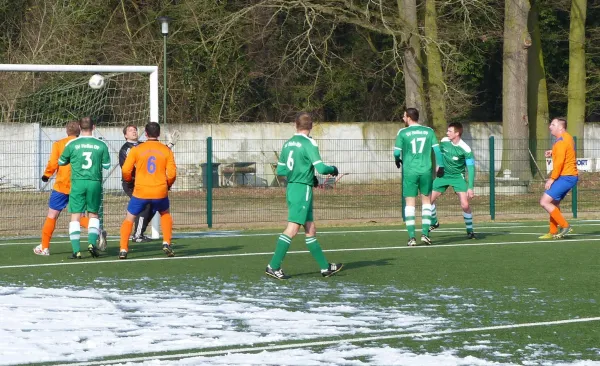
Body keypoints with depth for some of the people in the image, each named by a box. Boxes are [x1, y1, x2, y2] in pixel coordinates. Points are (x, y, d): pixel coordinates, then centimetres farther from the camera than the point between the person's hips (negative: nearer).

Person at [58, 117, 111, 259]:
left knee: (75, 216, 2)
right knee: (93, 215, 16)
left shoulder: (72, 144, -2)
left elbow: (61, 162, 11)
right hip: (95, 183, 1)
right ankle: (92, 243, -3)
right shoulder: (101, 145, 0)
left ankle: (76, 251, -6)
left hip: (78, 183, -1)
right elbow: (107, 165, 7)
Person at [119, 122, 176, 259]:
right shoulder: (166, 150, 3)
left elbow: (125, 171, -2)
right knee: (165, 215, 29)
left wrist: (130, 180, 19)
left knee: (129, 219, 15)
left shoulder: (136, 150, 0)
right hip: (160, 191, 1)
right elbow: (172, 173, -2)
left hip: (140, 191, -1)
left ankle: (123, 249, 3)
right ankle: (166, 243, 13)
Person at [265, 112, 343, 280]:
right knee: (292, 228, -8)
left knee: (311, 229, 12)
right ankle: (273, 266, -12)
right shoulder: (309, 144, -12)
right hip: (303, 189, -8)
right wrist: (333, 169, 4)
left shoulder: (288, 143, 10)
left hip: (291, 188, 8)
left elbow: (280, 170, 15)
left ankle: (325, 267, 17)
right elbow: (320, 168, -19)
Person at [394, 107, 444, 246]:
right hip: (426, 170, 1)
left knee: (410, 203, 3)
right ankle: (425, 233, 2)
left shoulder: (403, 132, -2)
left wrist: (397, 160, 21)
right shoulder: (429, 131, 4)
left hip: (409, 171, -1)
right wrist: (440, 166, 8)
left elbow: (397, 152, 0)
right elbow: (436, 149, 1)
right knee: (426, 201, 13)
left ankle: (411, 237, -4)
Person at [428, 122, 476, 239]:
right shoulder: (444, 142, -9)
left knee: (465, 205, -17)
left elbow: (471, 168, -18)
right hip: (443, 175, 4)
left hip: (458, 176, -4)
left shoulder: (465, 149, -21)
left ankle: (470, 230, 4)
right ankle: (434, 223, 28)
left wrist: (470, 188, -22)